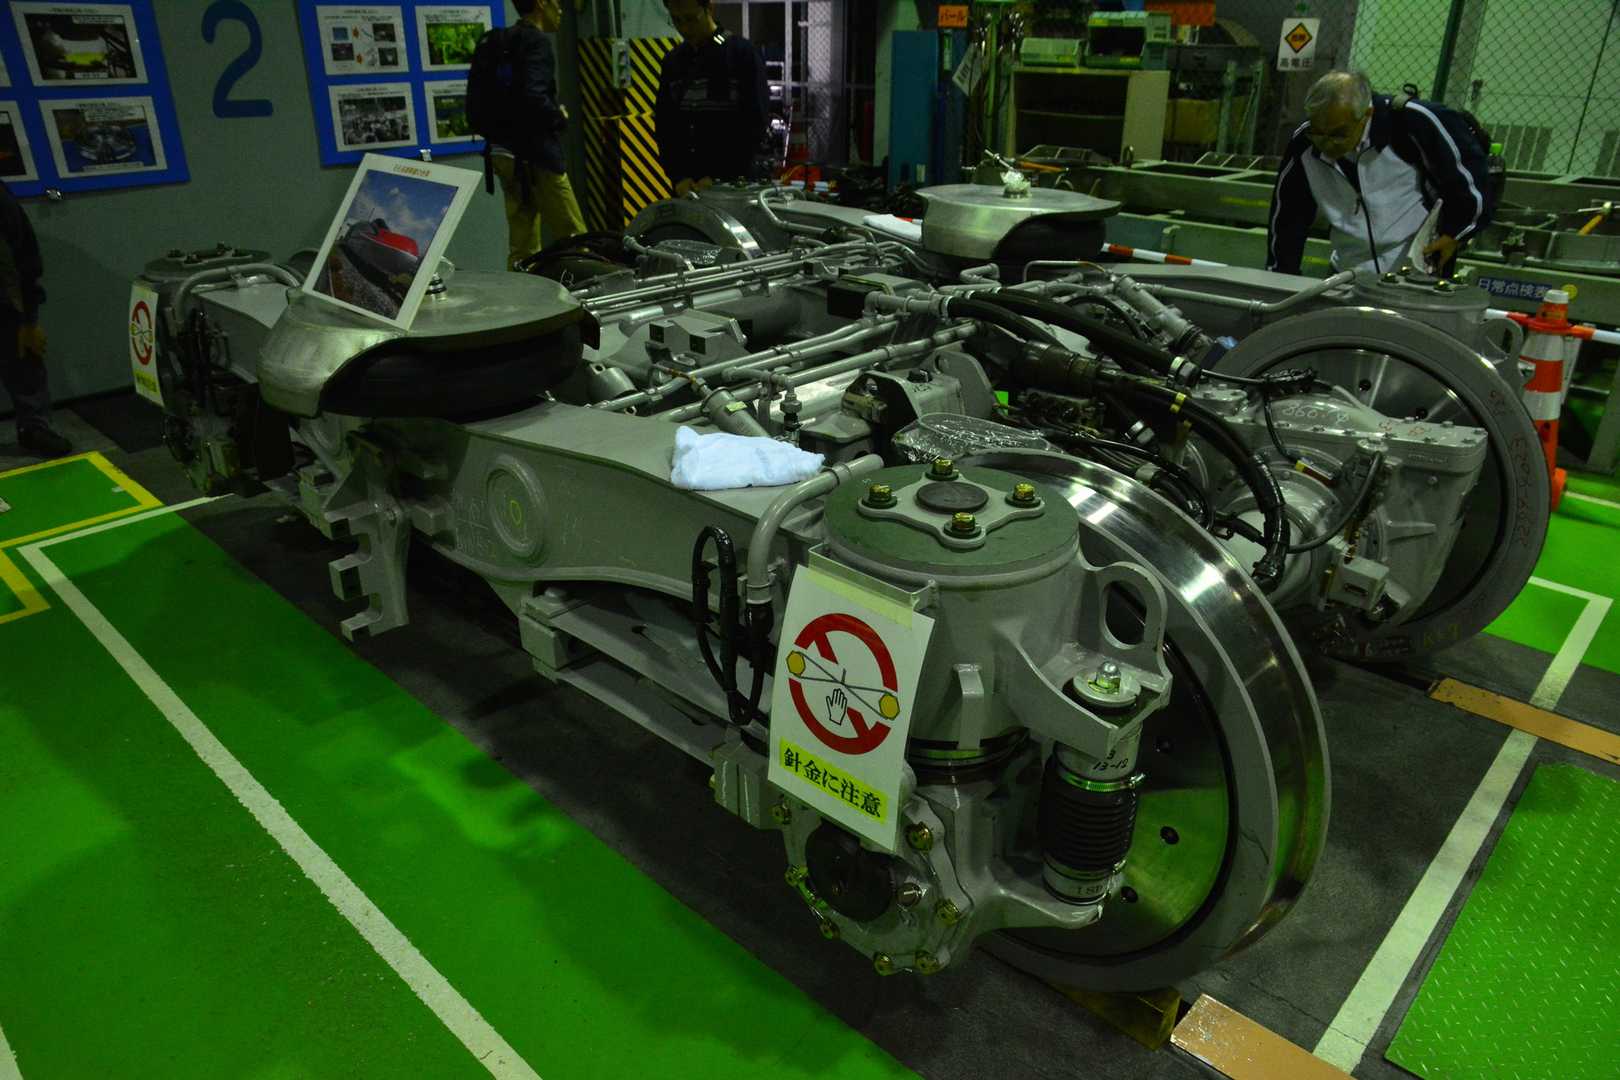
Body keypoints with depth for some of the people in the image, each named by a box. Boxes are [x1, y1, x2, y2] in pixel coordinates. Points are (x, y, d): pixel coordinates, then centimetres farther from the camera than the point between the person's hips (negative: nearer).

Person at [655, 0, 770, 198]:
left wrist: (719, 177, -14)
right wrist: (678, 176, -4)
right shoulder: (672, 61, 12)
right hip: (686, 185, 5)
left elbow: (754, 124, -8)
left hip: (736, 183, -4)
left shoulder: (743, 53, -3)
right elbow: (664, 125, 12)